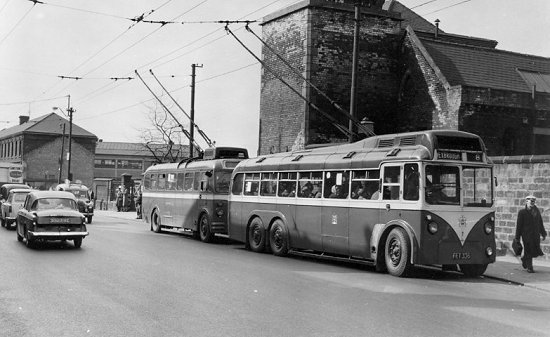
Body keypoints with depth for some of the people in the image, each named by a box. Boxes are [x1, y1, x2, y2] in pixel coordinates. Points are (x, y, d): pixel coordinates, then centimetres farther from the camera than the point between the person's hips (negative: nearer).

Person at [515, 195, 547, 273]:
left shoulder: (537, 211, 11)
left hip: (536, 234, 5)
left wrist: (543, 234, 12)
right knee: (528, 251, -4)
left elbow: (540, 223, 16)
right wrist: (517, 237, -6)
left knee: (536, 251, 3)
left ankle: (524, 259, 30)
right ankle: (529, 267, 10)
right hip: (526, 234, -5)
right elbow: (519, 225, -4)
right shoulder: (522, 212, -4)